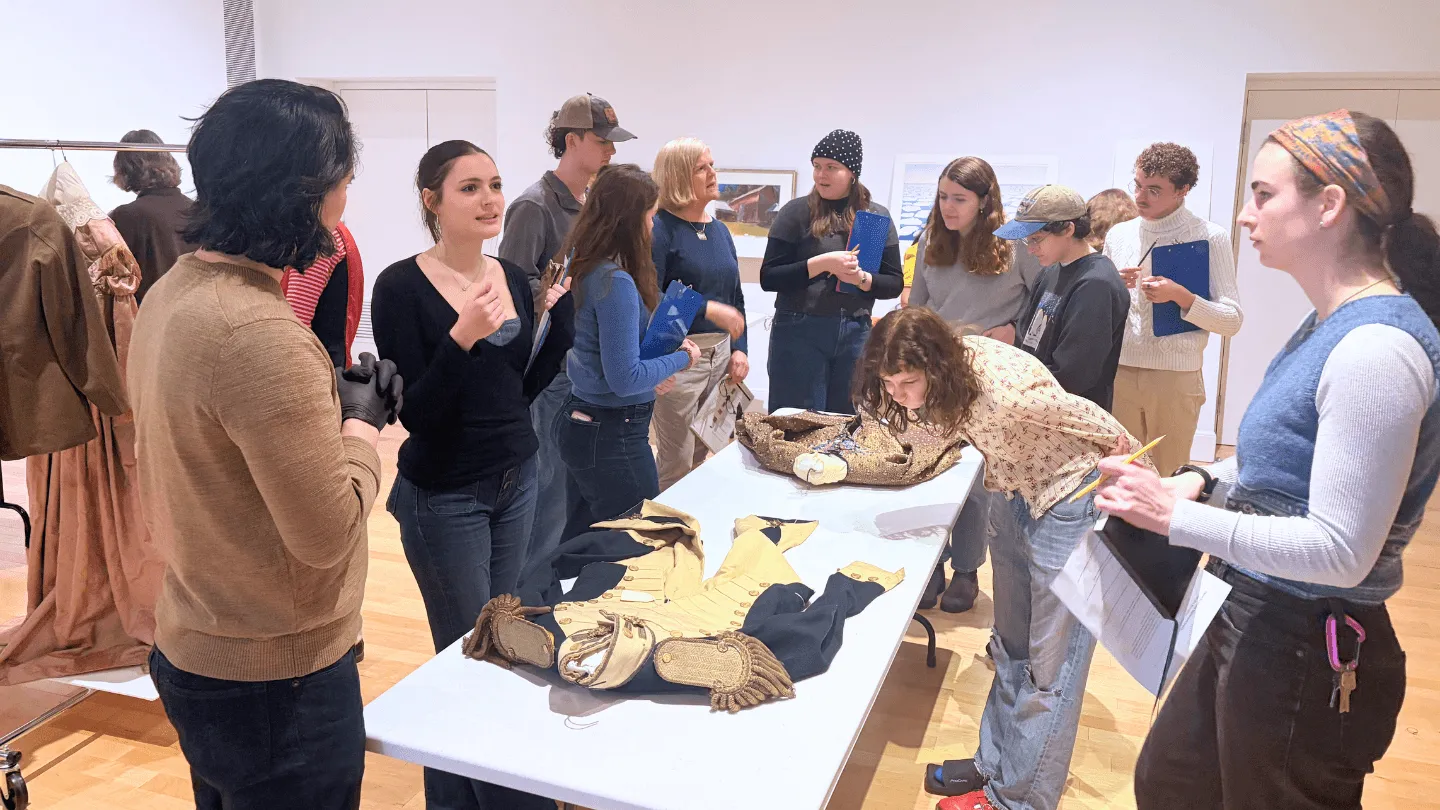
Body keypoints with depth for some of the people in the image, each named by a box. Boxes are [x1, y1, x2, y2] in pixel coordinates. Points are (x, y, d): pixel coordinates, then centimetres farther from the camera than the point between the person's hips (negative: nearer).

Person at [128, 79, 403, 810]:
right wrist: (360, 422, -9)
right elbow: (327, 536, -24)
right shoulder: (260, 333, -28)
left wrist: (328, 398, 1)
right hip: (275, 675, -9)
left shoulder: (174, 291, 1)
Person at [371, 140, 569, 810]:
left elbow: (525, 386, 9)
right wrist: (462, 335, -32)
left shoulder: (514, 277, 3)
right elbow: (415, 413, -18)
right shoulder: (402, 286, -15)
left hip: (517, 480, 6)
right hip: (444, 496, -6)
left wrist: (561, 314, -3)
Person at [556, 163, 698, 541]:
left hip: (579, 420, 9)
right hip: (612, 435, -9)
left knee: (580, 536, 23)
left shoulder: (582, 265, 5)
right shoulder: (616, 282, -23)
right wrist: (682, 358, -10)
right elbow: (625, 378, -24)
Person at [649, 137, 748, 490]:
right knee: (677, 463, -3)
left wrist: (740, 349, 7)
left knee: (706, 457, 13)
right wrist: (708, 308, -21)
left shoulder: (720, 230, 14)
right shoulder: (660, 229, -9)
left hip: (720, 354, 7)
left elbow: (736, 298, 18)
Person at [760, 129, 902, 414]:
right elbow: (768, 278, -5)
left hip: (856, 334, 3)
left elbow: (895, 284, 7)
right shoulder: (797, 212, 0)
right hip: (799, 332, -2)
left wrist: (862, 279, -13)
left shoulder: (877, 217, 7)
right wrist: (822, 264, -16)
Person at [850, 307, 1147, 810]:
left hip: (1070, 500, -8)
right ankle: (996, 765, 33)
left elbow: (1090, 419, -19)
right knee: (1011, 649, 19)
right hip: (1016, 495, 8)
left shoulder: (1005, 389, -35)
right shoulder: (939, 377, -14)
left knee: (1049, 667, 2)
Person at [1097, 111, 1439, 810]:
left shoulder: (1377, 349, -24)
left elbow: (1340, 551, -25)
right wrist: (1206, 482, 0)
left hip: (1306, 655, -9)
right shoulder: (1331, 325, 5)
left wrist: (1178, 515, -23)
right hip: (1253, 622, 9)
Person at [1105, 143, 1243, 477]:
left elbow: (1232, 320, -5)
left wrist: (1180, 296, -18)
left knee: (1169, 480, 7)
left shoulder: (1210, 238, -2)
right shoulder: (1118, 235, 8)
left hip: (1176, 377, -3)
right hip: (1119, 372, 3)